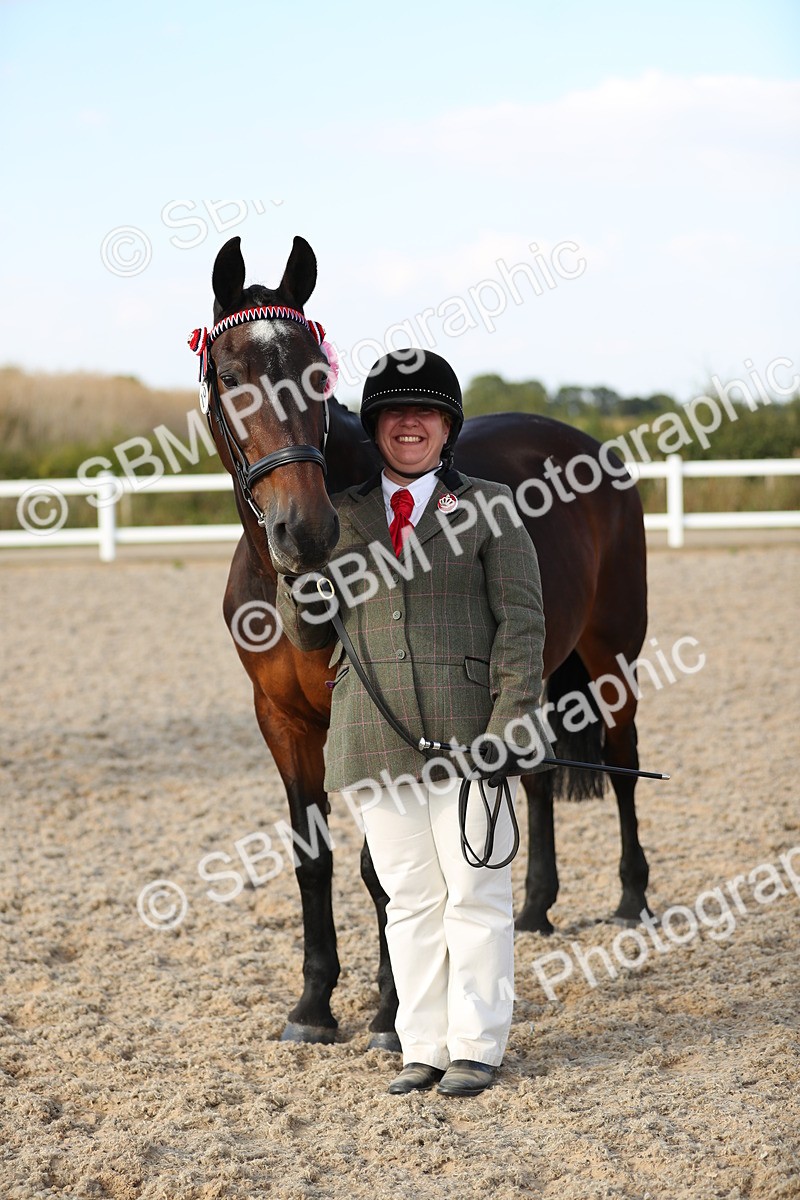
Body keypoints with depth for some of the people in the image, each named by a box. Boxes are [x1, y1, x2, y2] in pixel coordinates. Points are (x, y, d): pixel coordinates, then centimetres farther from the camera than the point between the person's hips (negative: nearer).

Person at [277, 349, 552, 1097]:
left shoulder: (488, 508, 3)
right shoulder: (340, 517, 10)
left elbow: (521, 621, -2)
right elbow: (306, 633, 11)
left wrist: (510, 721, -13)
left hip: (465, 733, -3)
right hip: (373, 739, 3)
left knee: (474, 893, 4)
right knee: (408, 897, 9)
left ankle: (476, 1046, 13)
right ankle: (423, 1047, 17)